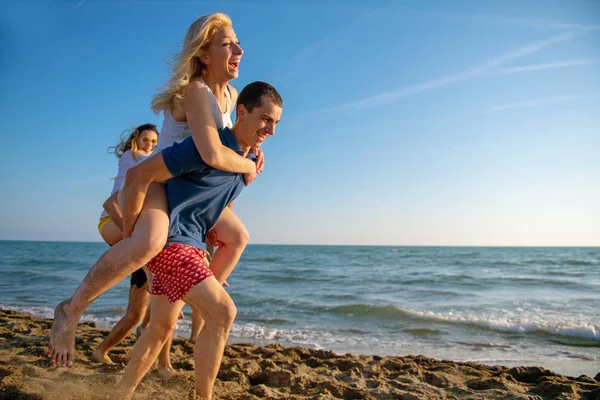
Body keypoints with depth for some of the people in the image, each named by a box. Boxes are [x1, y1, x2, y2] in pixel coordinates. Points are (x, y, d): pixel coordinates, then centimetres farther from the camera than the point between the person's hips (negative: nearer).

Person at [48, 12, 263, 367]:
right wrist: (248, 167, -21)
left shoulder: (230, 94, 3)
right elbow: (212, 155, -39)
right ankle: (72, 309, -19)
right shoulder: (195, 91, -25)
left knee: (238, 236, 13)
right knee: (150, 241, -39)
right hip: (152, 179, -9)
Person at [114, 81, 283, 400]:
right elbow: (139, 176, -20)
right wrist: (129, 236, -13)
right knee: (222, 312, -17)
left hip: (191, 246, 9)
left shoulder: (247, 161, 8)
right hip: (169, 240, -9)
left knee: (162, 327, 16)